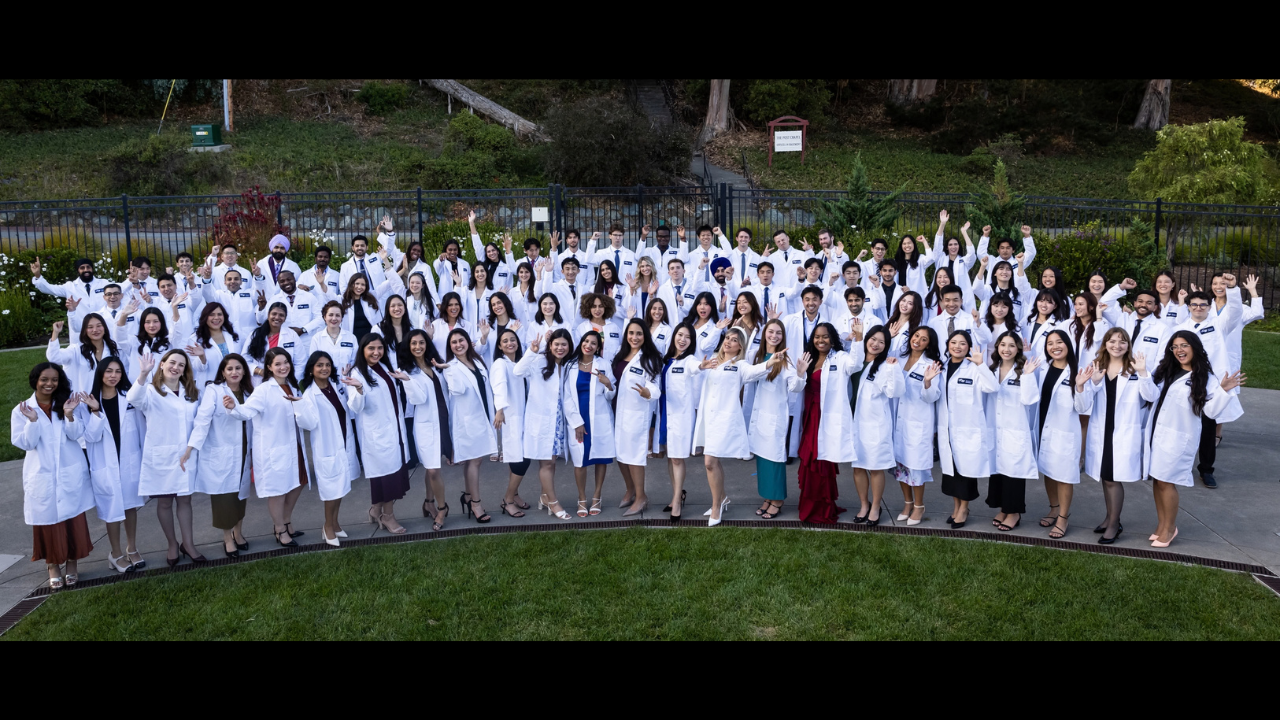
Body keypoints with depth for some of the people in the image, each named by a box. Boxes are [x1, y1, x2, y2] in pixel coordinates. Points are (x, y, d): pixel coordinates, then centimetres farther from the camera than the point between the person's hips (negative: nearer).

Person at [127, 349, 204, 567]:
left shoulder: (191, 393, 11)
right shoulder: (151, 391, -5)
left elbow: (198, 420, 18)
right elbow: (134, 399, -29)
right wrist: (143, 374, -44)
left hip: (186, 454, 4)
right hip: (161, 455, -3)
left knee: (185, 499, 9)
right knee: (164, 502, 7)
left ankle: (187, 544, 19)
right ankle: (172, 545, 21)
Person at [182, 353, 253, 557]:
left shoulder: (247, 393, 7)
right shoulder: (213, 390, -9)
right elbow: (202, 419, -19)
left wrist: (255, 452, 10)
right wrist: (190, 448, -26)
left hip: (241, 454, 5)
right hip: (218, 454, -5)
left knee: (241, 494, 12)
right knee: (223, 496, 1)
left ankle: (238, 533, 31)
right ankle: (227, 539, 17)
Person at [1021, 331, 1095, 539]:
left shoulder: (1077, 372, -10)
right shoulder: (1042, 369, 0)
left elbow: (1083, 408, -11)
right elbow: (1028, 399, -11)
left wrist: (1080, 386, -25)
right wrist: (1027, 374, -16)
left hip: (1065, 431, -5)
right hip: (1044, 428, 5)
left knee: (1064, 474, 5)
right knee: (1047, 471, 19)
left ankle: (1063, 517, 19)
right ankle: (1053, 509, 38)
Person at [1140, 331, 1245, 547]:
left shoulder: (1206, 378, -4)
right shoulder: (1165, 370, 9)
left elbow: (1210, 411, -10)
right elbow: (1151, 395, -1)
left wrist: (1223, 391, -23)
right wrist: (1142, 373, -12)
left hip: (1178, 436, -5)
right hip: (1156, 431, 5)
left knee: (1166, 481, -3)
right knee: (1156, 479, 9)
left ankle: (1169, 528, 13)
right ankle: (1162, 525, 22)